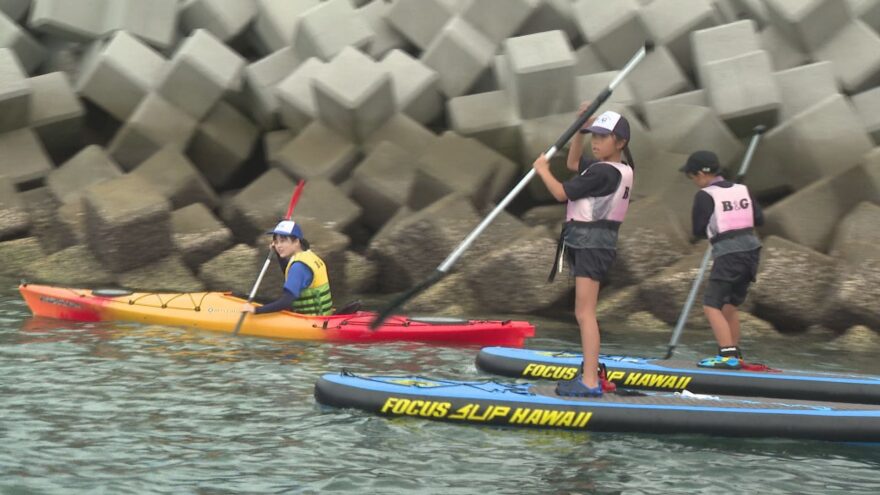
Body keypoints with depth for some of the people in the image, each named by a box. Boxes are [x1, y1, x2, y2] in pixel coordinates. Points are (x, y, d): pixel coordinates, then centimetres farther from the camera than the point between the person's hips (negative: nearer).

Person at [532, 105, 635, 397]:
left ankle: (590, 383, -20)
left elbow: (561, 193, -15)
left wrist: (542, 170, 3)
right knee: (583, 312, 18)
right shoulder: (620, 170, 11)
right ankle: (591, 373, 26)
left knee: (585, 312, -14)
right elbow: (573, 163, 26)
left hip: (591, 242, -10)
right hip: (590, 242, 10)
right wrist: (582, 128, 16)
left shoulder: (603, 173, -19)